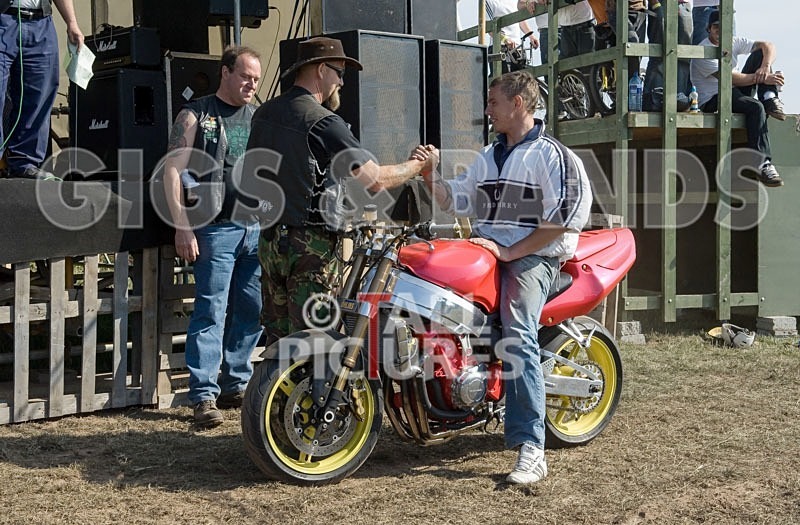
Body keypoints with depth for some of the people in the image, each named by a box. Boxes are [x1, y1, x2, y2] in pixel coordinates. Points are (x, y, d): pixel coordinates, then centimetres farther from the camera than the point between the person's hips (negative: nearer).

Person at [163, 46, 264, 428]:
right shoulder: (195, 116, 3)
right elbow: (172, 170, -3)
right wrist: (182, 228, -11)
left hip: (258, 230, 5)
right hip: (216, 230, -5)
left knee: (251, 312, 7)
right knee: (210, 312, -7)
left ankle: (235, 386, 21)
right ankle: (204, 396, -4)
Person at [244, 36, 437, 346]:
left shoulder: (264, 114, 10)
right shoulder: (324, 122, -15)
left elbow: (249, 175, 20)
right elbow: (375, 180, -15)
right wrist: (418, 164, 0)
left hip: (270, 238, 8)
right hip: (311, 245, -8)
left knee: (278, 336, 13)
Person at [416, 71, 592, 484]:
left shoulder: (553, 155, -2)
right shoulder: (488, 156, 24)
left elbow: (564, 217, -12)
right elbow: (456, 200, 23)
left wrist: (510, 251, -16)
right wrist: (430, 174, 5)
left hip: (534, 255, -8)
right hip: (486, 249, 8)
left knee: (518, 334, -28)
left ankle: (530, 449, -32)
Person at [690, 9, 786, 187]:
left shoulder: (733, 42, 7)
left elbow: (768, 46, 0)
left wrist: (766, 67, -21)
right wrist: (763, 79, -24)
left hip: (736, 94, 7)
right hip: (711, 101, -7)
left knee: (760, 53, -4)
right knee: (755, 107, -34)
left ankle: (770, 99, -18)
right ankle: (762, 164, -38)